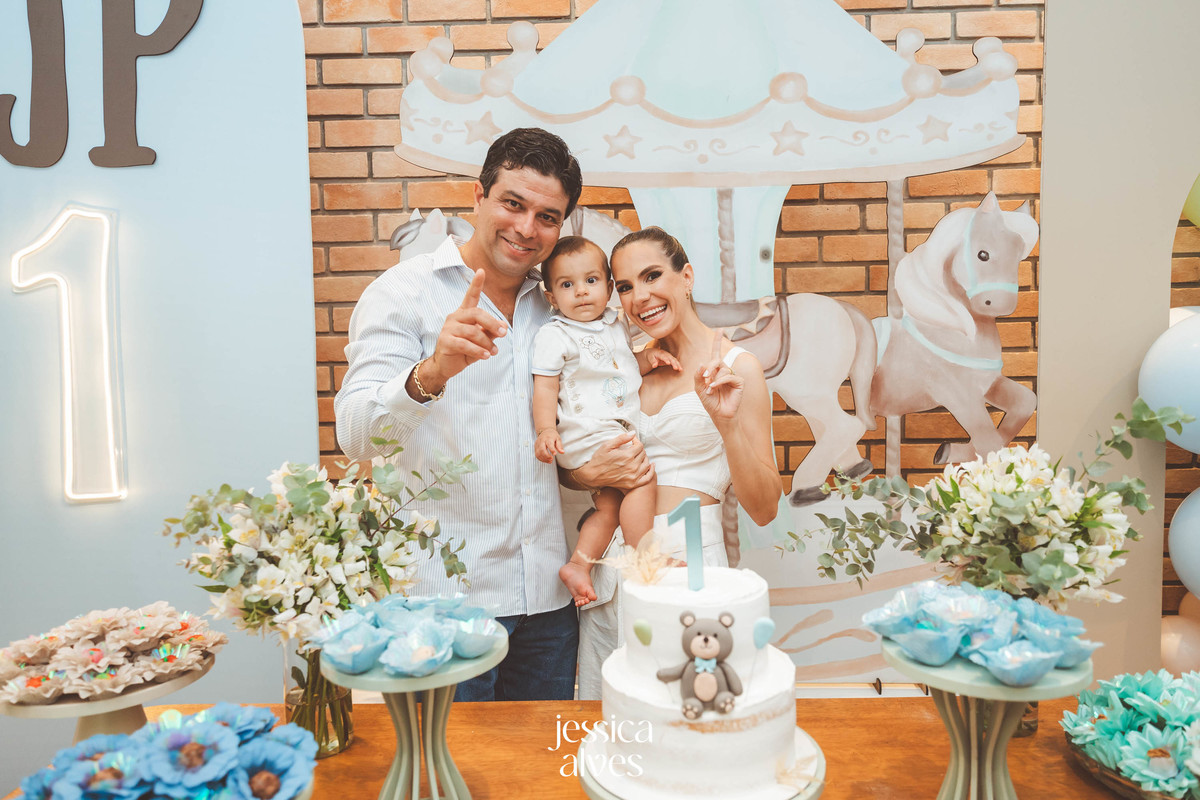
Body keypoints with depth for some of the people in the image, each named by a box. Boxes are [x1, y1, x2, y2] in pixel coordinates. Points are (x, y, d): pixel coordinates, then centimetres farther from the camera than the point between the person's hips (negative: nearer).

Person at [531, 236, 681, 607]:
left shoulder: (615, 325, 17)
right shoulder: (553, 335, -5)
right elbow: (545, 386, -9)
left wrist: (646, 358, 9)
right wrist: (546, 429, -23)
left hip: (618, 430, 8)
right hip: (586, 433, -8)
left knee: (611, 505, 9)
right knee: (642, 479, -20)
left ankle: (578, 566, 16)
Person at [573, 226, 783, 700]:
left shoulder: (735, 368, -5)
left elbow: (763, 510, -8)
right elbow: (571, 469, 16)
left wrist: (727, 423, -22)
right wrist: (591, 474, -7)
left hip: (689, 560, -4)